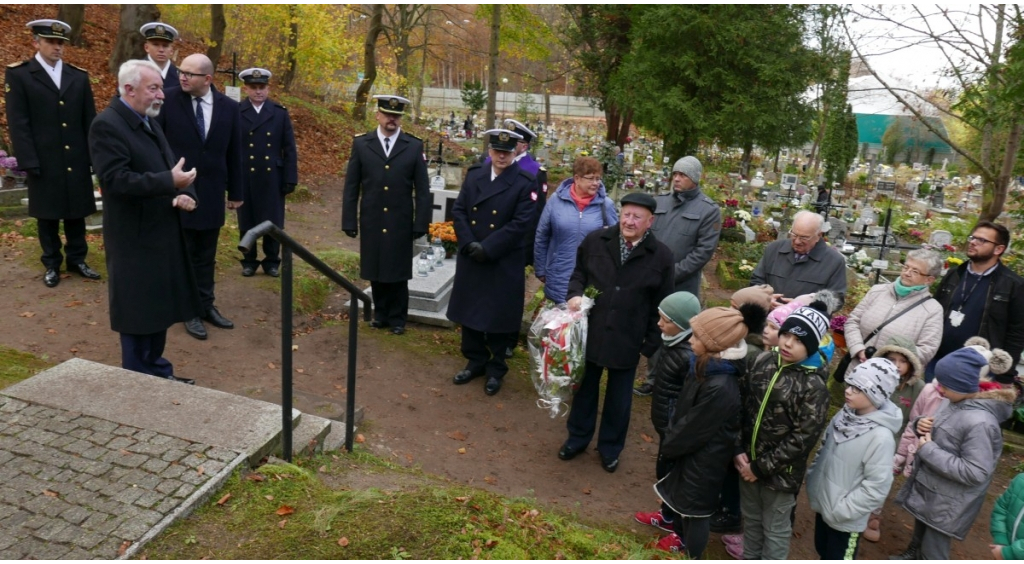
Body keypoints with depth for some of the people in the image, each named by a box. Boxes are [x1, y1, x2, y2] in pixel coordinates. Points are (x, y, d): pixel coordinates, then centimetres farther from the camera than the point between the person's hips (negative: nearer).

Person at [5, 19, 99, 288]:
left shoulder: (79, 76, 9)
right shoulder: (18, 74, 0)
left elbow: (89, 120, 9)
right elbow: (18, 124, -5)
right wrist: (29, 162, -12)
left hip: (77, 160, 3)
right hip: (44, 162, -2)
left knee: (76, 212, 10)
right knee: (47, 216, 8)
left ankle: (77, 259, 23)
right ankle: (52, 264, 20)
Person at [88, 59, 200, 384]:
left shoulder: (150, 122, 13)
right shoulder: (107, 125, -14)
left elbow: (170, 167, 14)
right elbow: (116, 180, -24)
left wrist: (185, 194, -7)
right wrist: (170, 182, -31)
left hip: (162, 232, 8)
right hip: (134, 237, -8)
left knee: (159, 306, 16)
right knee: (137, 311, 3)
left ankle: (157, 369, 30)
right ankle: (139, 380, 17)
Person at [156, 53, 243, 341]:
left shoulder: (229, 107, 0)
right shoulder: (168, 99, -8)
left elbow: (234, 153, 5)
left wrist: (236, 192, 8)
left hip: (211, 193, 2)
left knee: (206, 255, 13)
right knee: (182, 255, 8)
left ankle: (206, 305, 26)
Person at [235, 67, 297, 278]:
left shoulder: (281, 113, 4)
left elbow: (289, 149, 2)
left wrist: (291, 178, -3)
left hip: (272, 177, 0)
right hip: (244, 178, 0)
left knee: (273, 222, 6)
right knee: (247, 222, 9)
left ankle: (272, 261, 20)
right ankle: (249, 261, 22)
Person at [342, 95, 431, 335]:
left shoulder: (415, 146, -1)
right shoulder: (361, 144, 1)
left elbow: (422, 190, -1)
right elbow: (351, 187, 2)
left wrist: (421, 224, -5)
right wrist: (349, 221, -1)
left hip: (400, 224, -1)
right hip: (371, 223, 1)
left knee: (398, 273, 9)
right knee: (375, 272, 12)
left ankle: (397, 318, 25)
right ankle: (381, 313, 30)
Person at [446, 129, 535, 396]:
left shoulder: (524, 183, -8)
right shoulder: (474, 174, 6)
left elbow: (519, 224, -15)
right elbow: (458, 210, 2)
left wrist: (487, 248, -18)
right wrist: (469, 244, -12)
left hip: (504, 263, -4)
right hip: (470, 258, 4)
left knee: (498, 316, 6)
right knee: (469, 311, 13)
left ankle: (496, 369, 24)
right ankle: (475, 361, 32)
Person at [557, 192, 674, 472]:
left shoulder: (661, 255, -10)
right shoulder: (595, 240, -6)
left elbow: (661, 305, -4)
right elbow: (579, 272, 10)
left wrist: (653, 343, -4)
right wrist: (575, 294, -11)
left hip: (628, 339, -1)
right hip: (590, 331, 1)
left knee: (619, 397, 15)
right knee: (585, 387, 18)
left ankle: (610, 447, 36)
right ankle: (577, 438, 39)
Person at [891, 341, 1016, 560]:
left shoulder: (979, 422, -30)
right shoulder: (954, 401, -5)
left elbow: (975, 474, -29)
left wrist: (928, 450, -26)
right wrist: (922, 425, -11)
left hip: (949, 500, -8)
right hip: (927, 485, 8)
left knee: (933, 549, 9)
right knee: (920, 529, 31)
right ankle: (913, 553, 55)